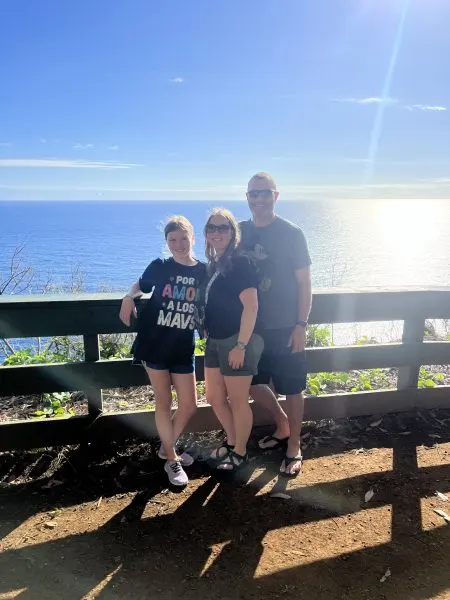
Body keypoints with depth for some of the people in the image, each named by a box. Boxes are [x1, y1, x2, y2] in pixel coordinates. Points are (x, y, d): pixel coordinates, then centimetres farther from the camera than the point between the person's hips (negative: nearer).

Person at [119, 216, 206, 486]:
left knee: (189, 405, 7)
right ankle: (172, 460, 21)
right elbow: (141, 285, 13)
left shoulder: (205, 272, -2)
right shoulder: (159, 267, -4)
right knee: (164, 401, 4)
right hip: (154, 344, -2)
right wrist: (130, 297, -7)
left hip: (183, 348, 2)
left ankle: (168, 446, 33)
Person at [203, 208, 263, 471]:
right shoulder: (214, 264, 11)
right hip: (215, 341, 9)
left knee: (238, 400, 7)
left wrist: (241, 345, -21)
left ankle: (240, 452, 26)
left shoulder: (240, 263, -15)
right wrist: (208, 336, 16)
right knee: (215, 398, 17)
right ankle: (232, 441, 39)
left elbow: (251, 306, -20)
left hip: (237, 341, -8)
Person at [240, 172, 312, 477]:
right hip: (252, 326, 5)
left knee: (292, 389, 6)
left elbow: (304, 282, -8)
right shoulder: (240, 232, 4)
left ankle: (294, 448, 25)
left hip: (285, 327, -5)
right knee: (253, 383, 14)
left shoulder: (291, 233, -9)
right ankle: (283, 425, 39)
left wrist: (301, 325, -14)